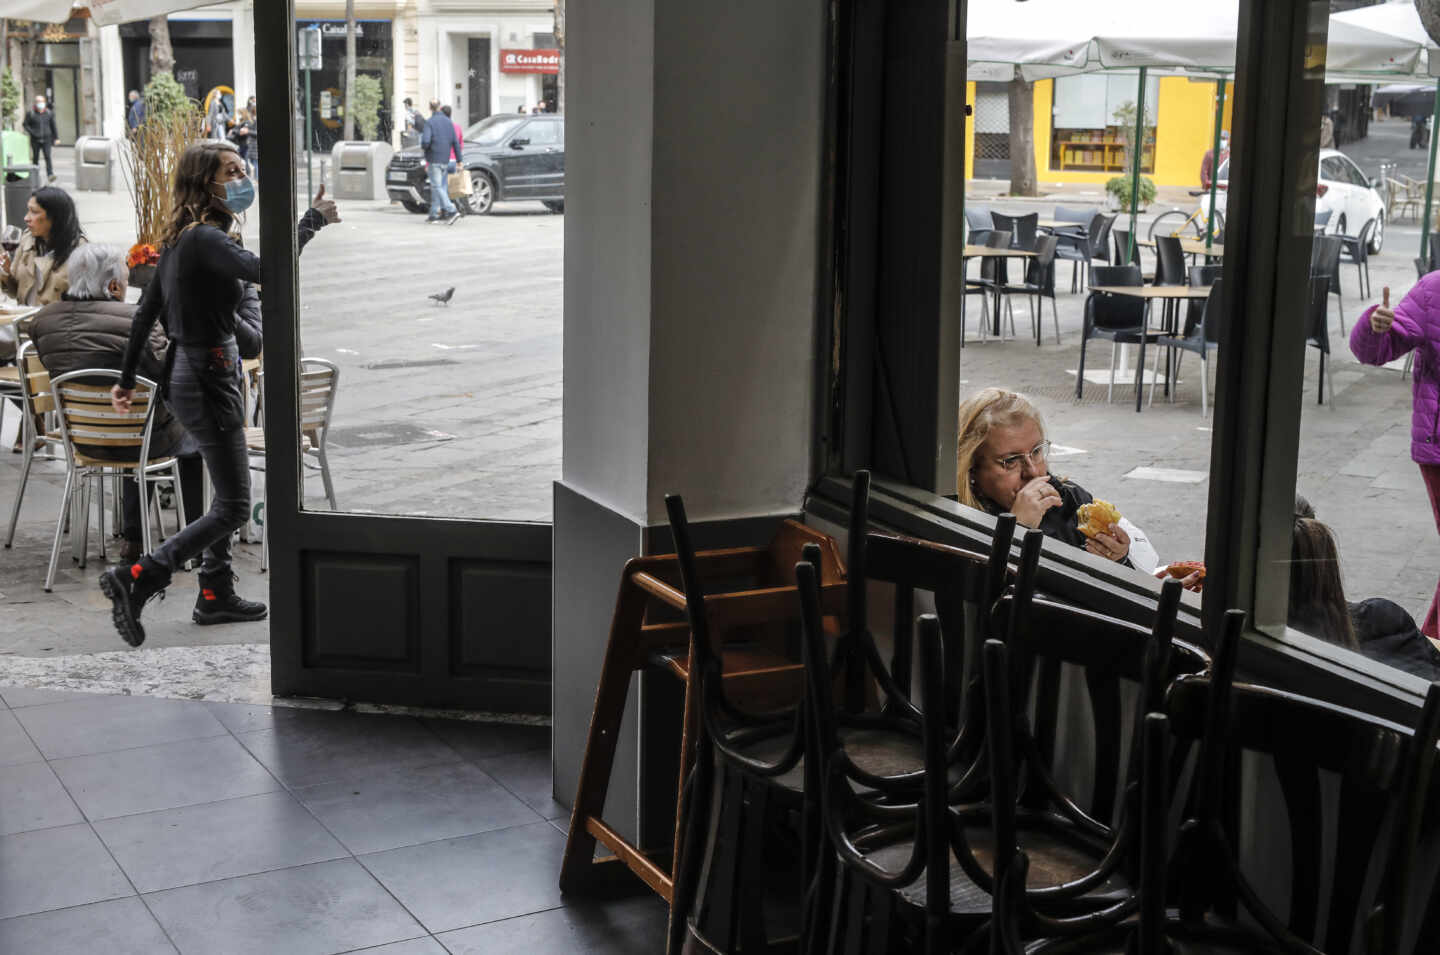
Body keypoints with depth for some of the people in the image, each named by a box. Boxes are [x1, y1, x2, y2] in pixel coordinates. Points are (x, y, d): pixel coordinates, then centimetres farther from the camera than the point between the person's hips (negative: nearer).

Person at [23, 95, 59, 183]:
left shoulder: (49, 113, 3)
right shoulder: (30, 114, -3)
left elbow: (53, 126, 10)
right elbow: (26, 125, 3)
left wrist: (56, 138, 9)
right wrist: (32, 133, -10)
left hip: (46, 139, 0)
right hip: (35, 140, 0)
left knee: (48, 157, -13)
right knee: (35, 158, 7)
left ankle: (50, 174, -22)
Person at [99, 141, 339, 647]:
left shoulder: (182, 239, 10)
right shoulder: (205, 239, -19)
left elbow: (146, 312, 16)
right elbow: (262, 269, -37)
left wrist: (127, 378, 22)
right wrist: (313, 220, -25)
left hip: (186, 372, 10)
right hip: (208, 377, -10)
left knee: (230, 493, 21)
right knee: (233, 506, -5)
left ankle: (216, 594, 29)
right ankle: (136, 578, -9)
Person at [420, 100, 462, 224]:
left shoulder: (430, 122, -10)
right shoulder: (448, 122, 8)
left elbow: (426, 141, -21)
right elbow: (456, 143, 7)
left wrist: (423, 146, 3)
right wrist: (460, 160, 10)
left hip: (434, 159, -6)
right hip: (445, 160, 7)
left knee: (437, 187, -7)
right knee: (436, 187, 14)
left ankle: (452, 211, -20)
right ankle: (434, 214, 16)